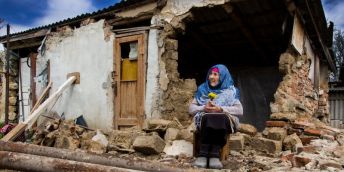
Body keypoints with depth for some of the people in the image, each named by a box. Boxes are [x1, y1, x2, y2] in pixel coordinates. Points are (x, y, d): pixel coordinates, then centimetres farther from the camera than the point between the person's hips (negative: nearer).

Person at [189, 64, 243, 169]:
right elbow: (191, 109, 11)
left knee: (219, 119, -36)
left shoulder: (230, 91, 13)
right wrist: (203, 108, -10)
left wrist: (221, 109, -14)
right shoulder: (202, 89, 17)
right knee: (208, 118, -34)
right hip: (205, 119, 1)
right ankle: (214, 155, -41)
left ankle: (209, 155, -42)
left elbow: (240, 110, 0)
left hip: (225, 121, -1)